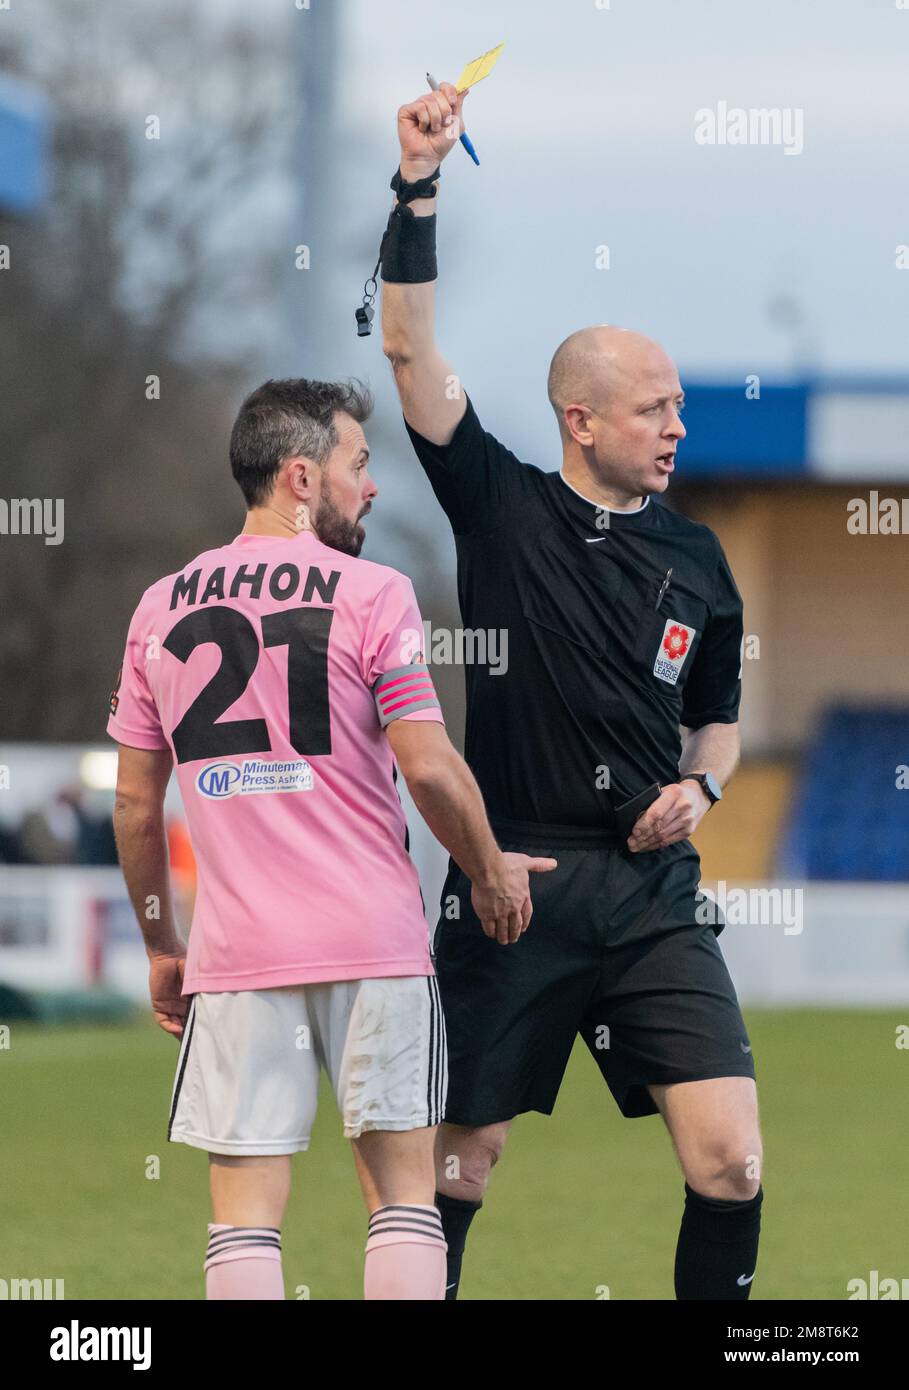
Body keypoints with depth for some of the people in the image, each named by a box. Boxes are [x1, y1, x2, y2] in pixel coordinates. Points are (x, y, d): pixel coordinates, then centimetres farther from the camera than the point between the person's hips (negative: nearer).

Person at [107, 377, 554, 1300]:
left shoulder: (161, 608, 8)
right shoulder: (370, 594, -5)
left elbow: (135, 802, 12)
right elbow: (429, 767, -10)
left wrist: (158, 947, 21)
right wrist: (490, 872, 7)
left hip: (234, 949, 3)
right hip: (373, 943, -3)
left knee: (245, 1215, 2)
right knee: (402, 1195, 5)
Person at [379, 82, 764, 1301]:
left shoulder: (696, 558, 11)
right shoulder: (505, 508, 2)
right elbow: (412, 350, -7)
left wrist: (701, 785, 2)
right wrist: (420, 186, -15)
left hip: (652, 891, 2)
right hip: (508, 880, -2)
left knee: (731, 1161, -10)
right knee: (460, 1165, 4)